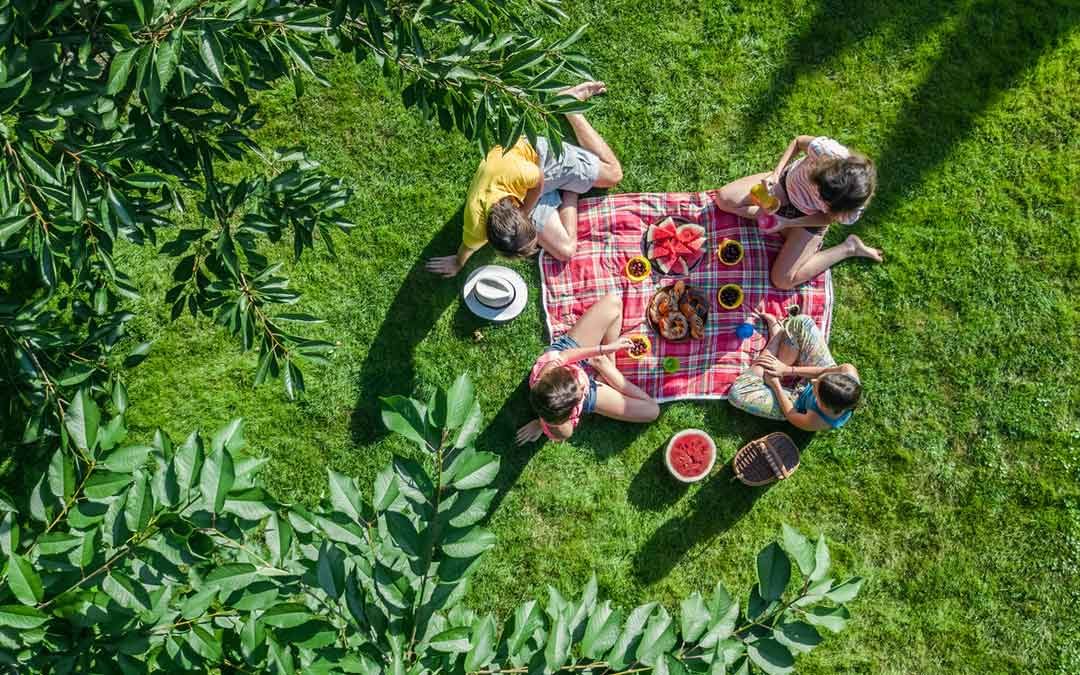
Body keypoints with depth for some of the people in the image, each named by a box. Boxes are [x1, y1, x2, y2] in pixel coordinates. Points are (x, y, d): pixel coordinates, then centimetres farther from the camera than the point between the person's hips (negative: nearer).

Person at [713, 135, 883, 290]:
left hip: (810, 218, -3)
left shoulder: (852, 211, -38)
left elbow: (829, 217, -15)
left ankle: (848, 248, 6)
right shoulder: (825, 149, -40)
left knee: (783, 280, -10)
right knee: (724, 198, -8)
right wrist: (775, 174, -25)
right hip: (787, 181, 3)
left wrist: (787, 223, -24)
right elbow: (798, 141, -16)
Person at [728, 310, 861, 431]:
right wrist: (788, 370, -15)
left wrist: (776, 385, -10)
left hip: (799, 403, -3)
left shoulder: (816, 422, -42)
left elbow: (790, 414, -21)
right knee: (802, 322, -11)